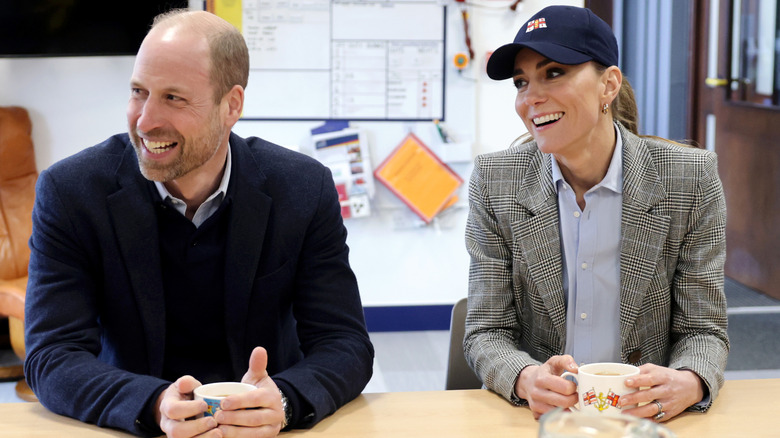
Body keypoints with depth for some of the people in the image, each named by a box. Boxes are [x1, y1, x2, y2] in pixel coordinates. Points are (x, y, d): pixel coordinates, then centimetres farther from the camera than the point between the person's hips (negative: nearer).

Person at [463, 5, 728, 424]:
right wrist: (526, 379, -22)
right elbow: (486, 331, -1)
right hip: (532, 416, 0)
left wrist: (688, 384, -21)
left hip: (647, 416, 0)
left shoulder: (690, 178, -4)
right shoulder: (494, 182, -2)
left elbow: (703, 329, 0)